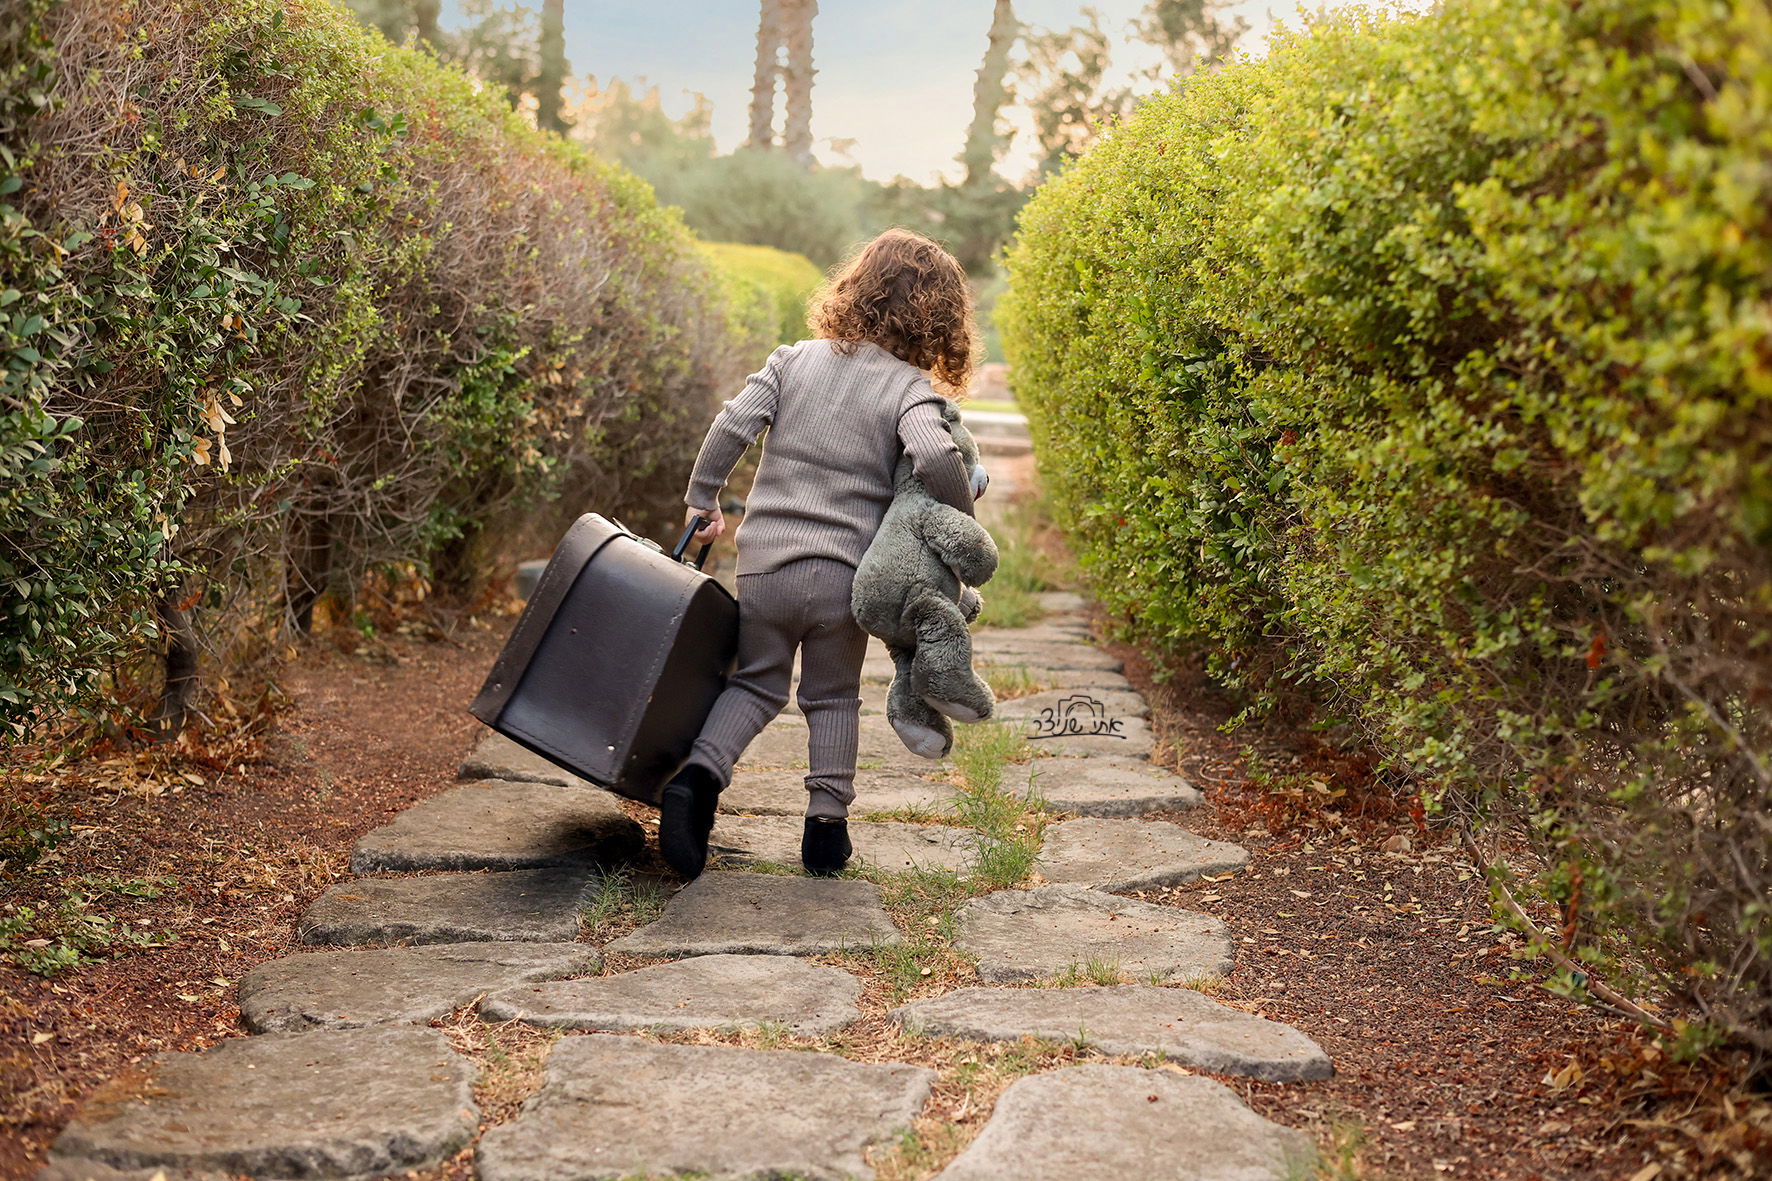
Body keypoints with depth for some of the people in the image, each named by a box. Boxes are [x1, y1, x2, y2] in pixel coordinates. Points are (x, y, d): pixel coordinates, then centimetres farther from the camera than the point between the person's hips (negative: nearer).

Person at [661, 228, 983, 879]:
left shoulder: (794, 359, 5)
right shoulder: (909, 387, -4)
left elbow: (733, 424, -2)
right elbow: (935, 457, -22)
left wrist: (702, 500, 10)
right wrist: (964, 522, -6)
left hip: (763, 563, 2)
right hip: (845, 572, -2)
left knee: (757, 684, 19)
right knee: (833, 698, 18)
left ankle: (699, 773, -3)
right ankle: (827, 820, 16)